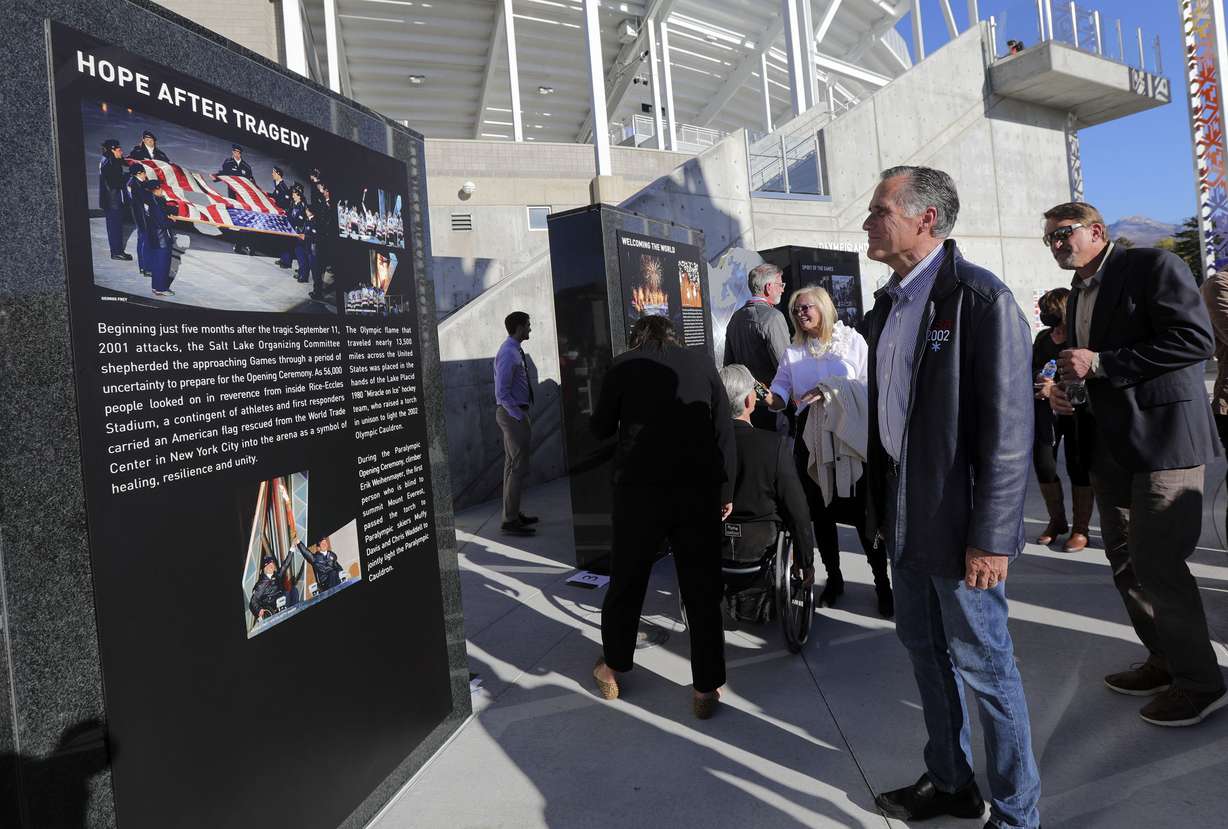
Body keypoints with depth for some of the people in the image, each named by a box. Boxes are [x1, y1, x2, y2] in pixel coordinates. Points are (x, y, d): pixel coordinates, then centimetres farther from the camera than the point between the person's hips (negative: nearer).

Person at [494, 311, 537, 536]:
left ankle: (514, 514, 26)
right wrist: (520, 417, -19)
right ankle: (510, 521, -3)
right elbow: (502, 393, -22)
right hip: (512, 414, -11)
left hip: (516, 413, 11)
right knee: (518, 467, -8)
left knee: (512, 465, 16)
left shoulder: (514, 351, 12)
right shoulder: (508, 354, -18)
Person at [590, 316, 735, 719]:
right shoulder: (702, 364, 8)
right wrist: (725, 491, 8)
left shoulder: (623, 365, 4)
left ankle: (612, 669, 31)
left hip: (639, 491, 0)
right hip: (699, 492, 1)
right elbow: (725, 433, 4)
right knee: (702, 589, 8)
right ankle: (706, 689, 15)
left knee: (626, 581, 15)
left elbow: (600, 427, 9)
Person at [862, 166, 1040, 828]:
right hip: (905, 520, 8)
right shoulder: (888, 303, 9)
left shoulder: (981, 299, -16)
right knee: (924, 648, 19)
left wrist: (989, 538, -20)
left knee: (983, 664, 7)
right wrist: (879, 501, 13)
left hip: (957, 525, -8)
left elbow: (1009, 431, -19)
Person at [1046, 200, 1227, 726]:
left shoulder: (1153, 266, -8)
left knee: (1158, 564, -7)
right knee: (1125, 562, 14)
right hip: (1110, 446, 9)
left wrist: (1099, 363, -21)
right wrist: (1066, 392, 5)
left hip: (1163, 439, -8)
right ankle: (1165, 659, 29)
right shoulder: (1078, 295, 17)